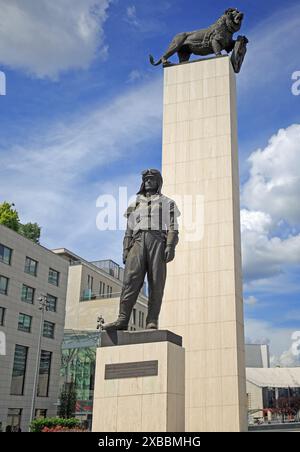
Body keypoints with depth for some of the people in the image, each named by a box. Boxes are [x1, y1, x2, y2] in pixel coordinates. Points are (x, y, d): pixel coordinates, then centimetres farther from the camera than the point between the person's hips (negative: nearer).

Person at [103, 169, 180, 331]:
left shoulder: (167, 203, 18)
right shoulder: (136, 204, 27)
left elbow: (173, 227, 5)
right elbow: (129, 230, 21)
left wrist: (171, 246, -12)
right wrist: (126, 250, 6)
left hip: (158, 240, -2)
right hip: (138, 241, 2)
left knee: (156, 282, -10)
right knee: (131, 279, -13)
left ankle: (152, 321, -12)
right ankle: (122, 319, -20)